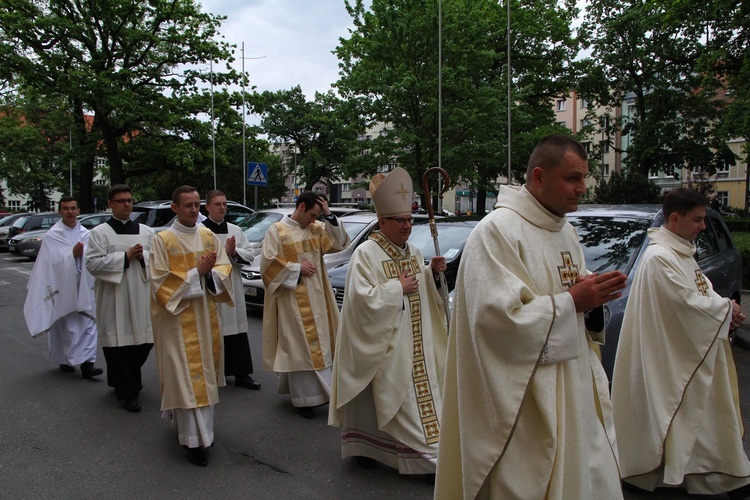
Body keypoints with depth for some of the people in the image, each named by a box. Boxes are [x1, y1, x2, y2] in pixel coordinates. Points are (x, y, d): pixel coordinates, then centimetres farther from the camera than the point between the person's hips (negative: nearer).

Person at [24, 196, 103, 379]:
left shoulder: (86, 234, 6)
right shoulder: (52, 236, -3)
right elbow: (52, 261, -11)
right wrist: (72, 253, -21)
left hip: (83, 286, 3)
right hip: (62, 286, -2)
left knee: (88, 324, -4)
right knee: (65, 326, 8)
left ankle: (87, 364, -2)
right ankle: (65, 361, 24)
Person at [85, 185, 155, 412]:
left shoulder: (146, 231, 11)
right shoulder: (99, 233, 1)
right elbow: (92, 263, -9)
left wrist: (143, 256, -10)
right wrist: (125, 256, -14)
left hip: (141, 296, 4)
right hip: (113, 298, -4)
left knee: (144, 340, 7)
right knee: (119, 343, -2)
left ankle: (127, 380, 33)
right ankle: (127, 392, 10)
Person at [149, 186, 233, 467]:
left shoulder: (208, 236, 7)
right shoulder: (163, 240, -7)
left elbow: (224, 267, 6)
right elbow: (161, 280, -12)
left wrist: (210, 272, -16)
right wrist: (196, 273, -18)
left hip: (205, 314, 6)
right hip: (177, 317, -5)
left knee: (205, 369, 12)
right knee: (185, 374, -4)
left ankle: (182, 420, 33)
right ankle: (193, 439, 3)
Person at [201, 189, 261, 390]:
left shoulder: (235, 230, 12)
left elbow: (249, 254, 8)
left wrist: (235, 252, -10)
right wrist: (225, 250, -16)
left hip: (233, 289, 5)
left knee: (237, 331, 6)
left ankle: (241, 374, 13)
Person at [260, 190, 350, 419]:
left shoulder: (317, 229, 9)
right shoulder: (277, 230, -7)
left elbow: (339, 243, 2)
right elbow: (268, 262, -10)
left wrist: (329, 216, -6)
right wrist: (297, 268, -13)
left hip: (316, 299, 6)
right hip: (292, 299, -6)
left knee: (317, 344, 11)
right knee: (298, 347, -2)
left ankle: (318, 389, 25)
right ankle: (304, 397, 6)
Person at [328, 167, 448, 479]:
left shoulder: (413, 252, 9)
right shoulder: (366, 254, -13)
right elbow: (363, 296, -22)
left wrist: (432, 272, 0)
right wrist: (398, 286, -18)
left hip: (416, 343, 7)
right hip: (383, 343, -7)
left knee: (421, 393, 9)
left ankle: (428, 455, 19)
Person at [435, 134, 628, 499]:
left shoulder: (567, 233, 11)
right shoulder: (497, 231, -16)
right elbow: (498, 317, -24)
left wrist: (593, 296, -4)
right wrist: (571, 301, -19)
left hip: (577, 392, 8)